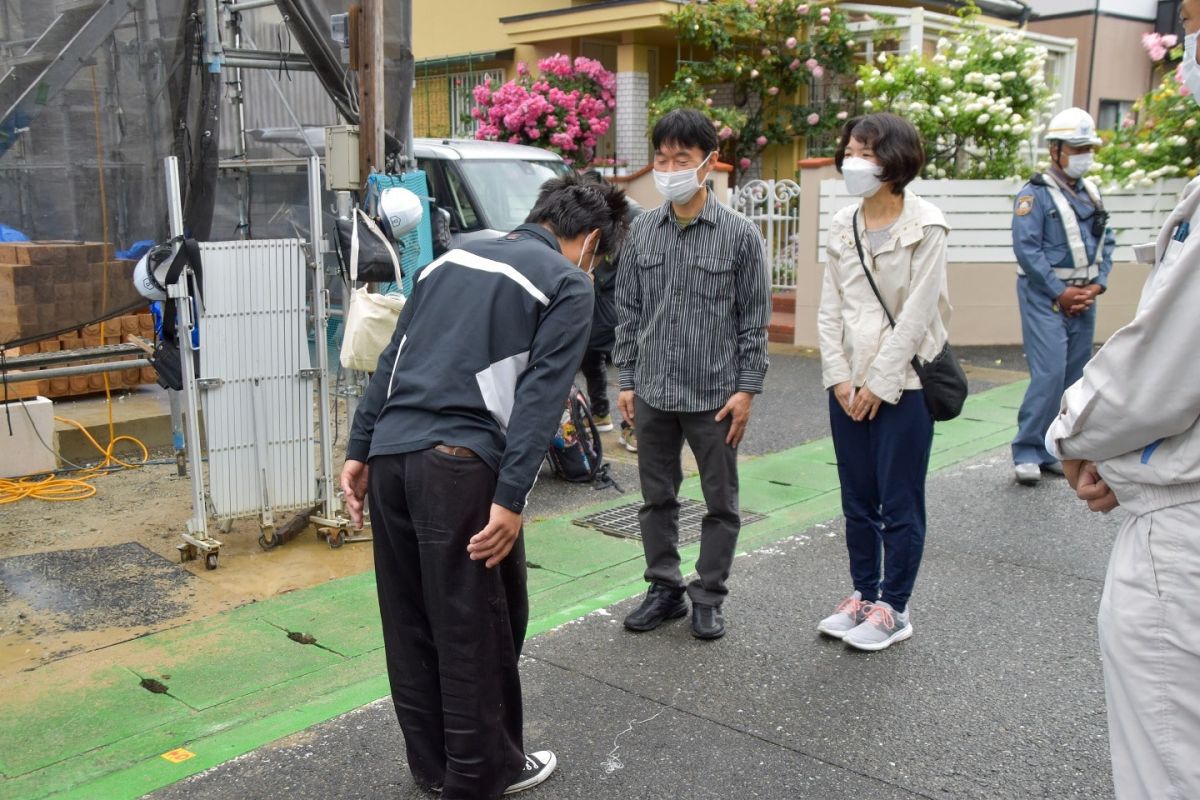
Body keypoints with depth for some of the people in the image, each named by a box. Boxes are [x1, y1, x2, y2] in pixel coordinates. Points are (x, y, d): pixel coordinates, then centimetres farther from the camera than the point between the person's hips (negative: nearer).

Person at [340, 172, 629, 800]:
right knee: (478, 627, 8)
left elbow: (390, 361, 18)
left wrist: (359, 450, 18)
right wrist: (510, 500, -13)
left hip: (389, 455, 7)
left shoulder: (454, 257, 22)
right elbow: (539, 398, -9)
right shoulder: (568, 284, 3)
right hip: (459, 465, -7)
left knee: (409, 622, 15)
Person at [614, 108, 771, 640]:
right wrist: (626, 381, 5)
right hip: (653, 392, 3)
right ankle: (665, 589, 28)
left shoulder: (739, 234, -5)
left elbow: (755, 318, -3)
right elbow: (628, 311, 9)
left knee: (721, 503, 7)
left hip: (714, 394, -3)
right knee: (656, 498, 13)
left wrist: (746, 389, -8)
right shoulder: (642, 231, 5)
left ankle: (708, 598, 22)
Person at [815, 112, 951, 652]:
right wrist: (839, 378, -3)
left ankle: (894, 607, 17)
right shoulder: (842, 226, 7)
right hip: (848, 385, 6)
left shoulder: (925, 226, -9)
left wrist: (880, 384, -13)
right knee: (857, 500, 14)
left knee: (899, 505, 4)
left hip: (903, 384, -5)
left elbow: (916, 314, -13)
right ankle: (863, 593, 27)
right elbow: (830, 309, 6)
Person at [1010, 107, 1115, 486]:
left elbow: (1106, 242, 15)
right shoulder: (1035, 194, -8)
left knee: (1075, 376, 8)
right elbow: (1026, 249, -15)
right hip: (1045, 298, -7)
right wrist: (1061, 293, -14)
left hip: (1083, 298, 7)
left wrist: (1096, 285, 0)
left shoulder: (1091, 194, 13)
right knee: (1049, 374, -13)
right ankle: (1028, 452, -4)